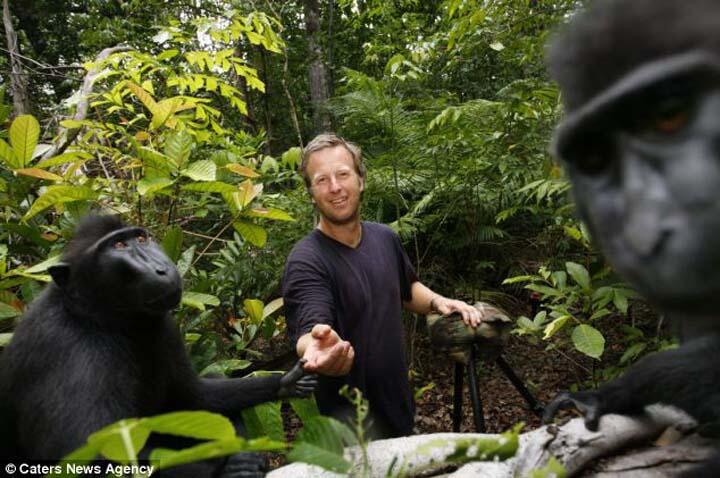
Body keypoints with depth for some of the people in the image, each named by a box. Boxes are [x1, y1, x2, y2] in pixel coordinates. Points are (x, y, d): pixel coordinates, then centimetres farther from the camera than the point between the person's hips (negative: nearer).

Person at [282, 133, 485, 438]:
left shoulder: (385, 238, -2)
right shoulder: (306, 262, -23)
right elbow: (309, 329, -39)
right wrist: (318, 347, -61)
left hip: (397, 400, 7)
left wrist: (437, 302, -3)